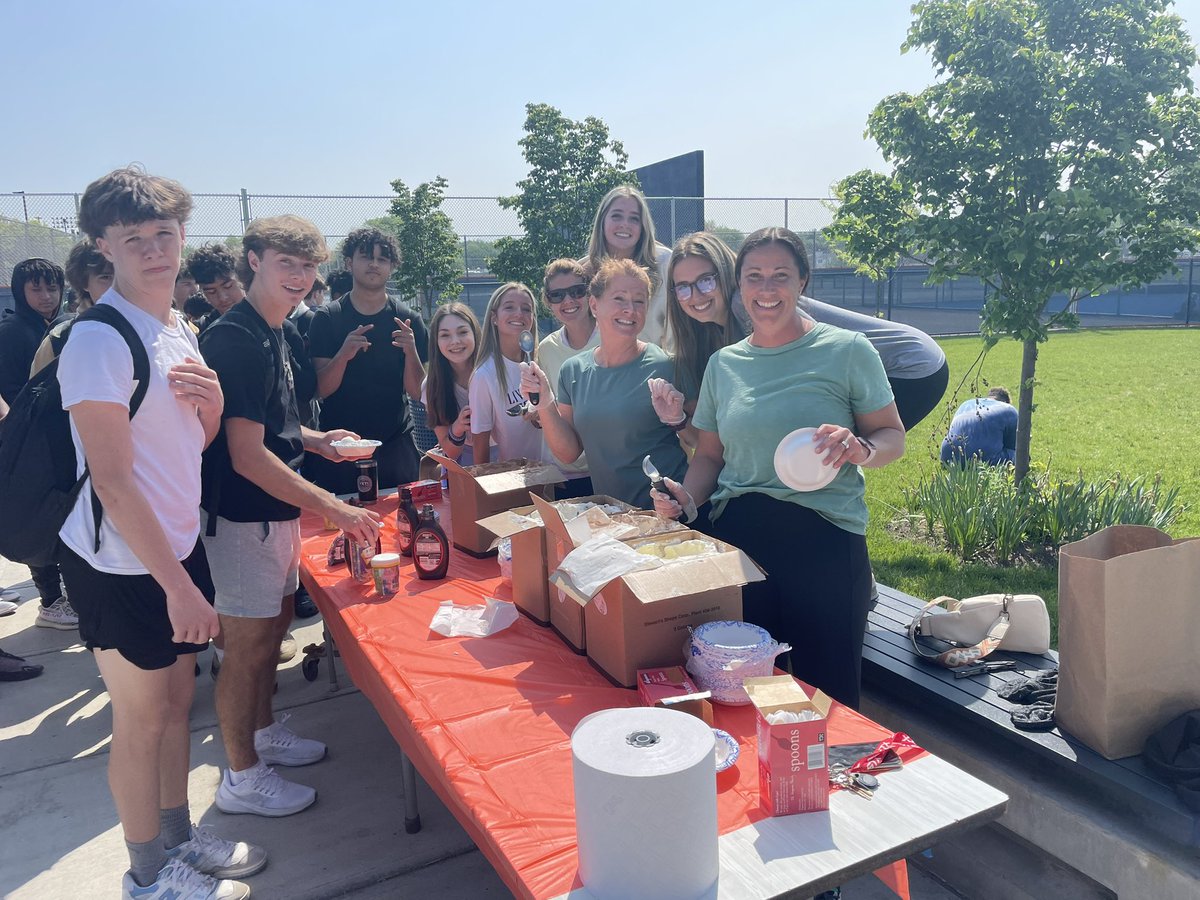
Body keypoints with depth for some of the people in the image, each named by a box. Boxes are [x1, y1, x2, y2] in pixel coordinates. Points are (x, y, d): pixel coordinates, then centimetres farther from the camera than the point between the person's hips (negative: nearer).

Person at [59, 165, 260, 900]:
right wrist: (177, 584, -21)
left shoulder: (179, 330, 6)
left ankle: (180, 836, 39)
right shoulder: (100, 341, -20)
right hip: (123, 566, -7)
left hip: (178, 547, 7)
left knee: (178, 699, 19)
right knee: (142, 718, 9)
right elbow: (113, 480, -22)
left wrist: (212, 399, -8)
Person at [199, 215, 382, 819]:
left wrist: (313, 440, 6)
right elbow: (247, 456, -25)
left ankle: (264, 734, 38)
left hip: (277, 511, 10)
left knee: (274, 622, 20)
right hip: (242, 515, -9)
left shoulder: (272, 334, 10)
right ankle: (242, 777, 18)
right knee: (248, 643, 2)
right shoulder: (235, 340, -20)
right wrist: (334, 509, -25)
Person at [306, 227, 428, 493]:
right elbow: (321, 390, -7)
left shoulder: (408, 320, 1)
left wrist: (411, 351, -20)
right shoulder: (327, 318, -1)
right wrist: (343, 355, -25)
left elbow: (417, 392, -2)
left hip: (395, 444, 1)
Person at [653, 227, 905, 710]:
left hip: (824, 538, -3)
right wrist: (686, 497, -4)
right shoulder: (723, 363, 10)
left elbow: (893, 436, 2)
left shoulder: (846, 350, -1)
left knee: (827, 692, 5)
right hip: (737, 536, 4)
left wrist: (860, 448, -20)